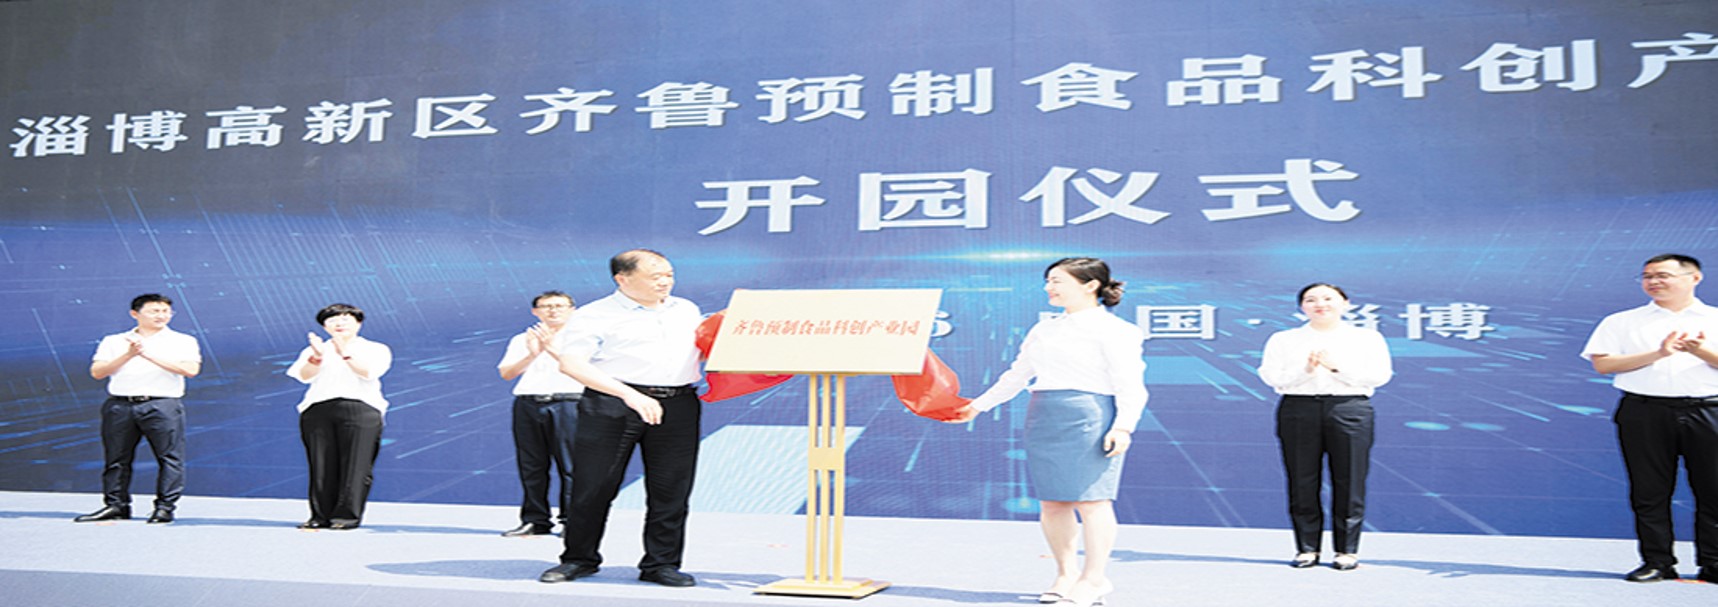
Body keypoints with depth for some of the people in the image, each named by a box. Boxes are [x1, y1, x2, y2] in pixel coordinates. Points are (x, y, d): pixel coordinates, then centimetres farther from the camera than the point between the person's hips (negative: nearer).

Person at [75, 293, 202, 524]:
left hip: (162, 405, -3)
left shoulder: (183, 341, 7)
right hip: (120, 405, 3)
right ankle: (116, 505, 17)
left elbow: (190, 369, -9)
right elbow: (97, 372, 6)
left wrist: (149, 355, -9)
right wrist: (128, 355, -8)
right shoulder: (114, 341, 15)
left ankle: (165, 506, 0)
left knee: (169, 457, -7)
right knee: (116, 459, 7)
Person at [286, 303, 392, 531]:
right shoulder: (315, 350, 22)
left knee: (355, 465, -10)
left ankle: (348, 515, -8)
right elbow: (304, 376, 4)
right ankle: (321, 515, 3)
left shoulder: (375, 349, 15)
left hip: (359, 409, -3)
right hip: (317, 410, 3)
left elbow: (368, 372, -5)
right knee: (321, 466, -2)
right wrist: (317, 358, -17)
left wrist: (346, 355, -20)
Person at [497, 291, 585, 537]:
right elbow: (506, 373, 5)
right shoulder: (522, 340, 16)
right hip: (528, 403, 4)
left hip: (567, 403, -3)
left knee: (570, 465, -7)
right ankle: (535, 520, 13)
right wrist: (532, 355, -10)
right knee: (531, 466, 5)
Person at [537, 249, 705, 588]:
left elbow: (703, 350, 29)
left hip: (678, 407, 4)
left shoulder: (687, 310, 18)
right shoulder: (594, 316, -1)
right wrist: (629, 394, -21)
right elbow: (572, 364, -12)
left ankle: (662, 563, 16)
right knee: (593, 486, 2)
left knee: (671, 490, 4)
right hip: (612, 407, -4)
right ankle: (579, 559, 19)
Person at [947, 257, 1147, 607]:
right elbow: (1016, 376, 26)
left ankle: (1093, 578, 4)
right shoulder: (1043, 331, 20)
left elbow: (1130, 385, -8)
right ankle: (1066, 574, 18)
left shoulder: (1112, 329, -2)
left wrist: (1123, 426, -20)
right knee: (1051, 501, 7)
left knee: (1089, 499, -5)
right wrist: (978, 406, 25)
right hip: (1043, 419, 7)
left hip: (1087, 418, -7)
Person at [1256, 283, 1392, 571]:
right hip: (1298, 410, 1)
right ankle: (1306, 548, 10)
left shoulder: (1368, 338, 12)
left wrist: (1336, 367, -10)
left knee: (1349, 482, -2)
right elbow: (1270, 375, 1)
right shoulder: (1283, 340, 13)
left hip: (1351, 410, -1)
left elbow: (1379, 375, -1)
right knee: (1302, 482, 0)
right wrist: (1304, 369, -14)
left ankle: (1347, 550, 8)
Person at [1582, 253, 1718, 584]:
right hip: (1645, 411, 0)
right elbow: (1602, 363, -3)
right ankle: (1657, 562, 9)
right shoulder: (1622, 322, 10)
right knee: (1649, 491, 1)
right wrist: (1658, 354, -10)